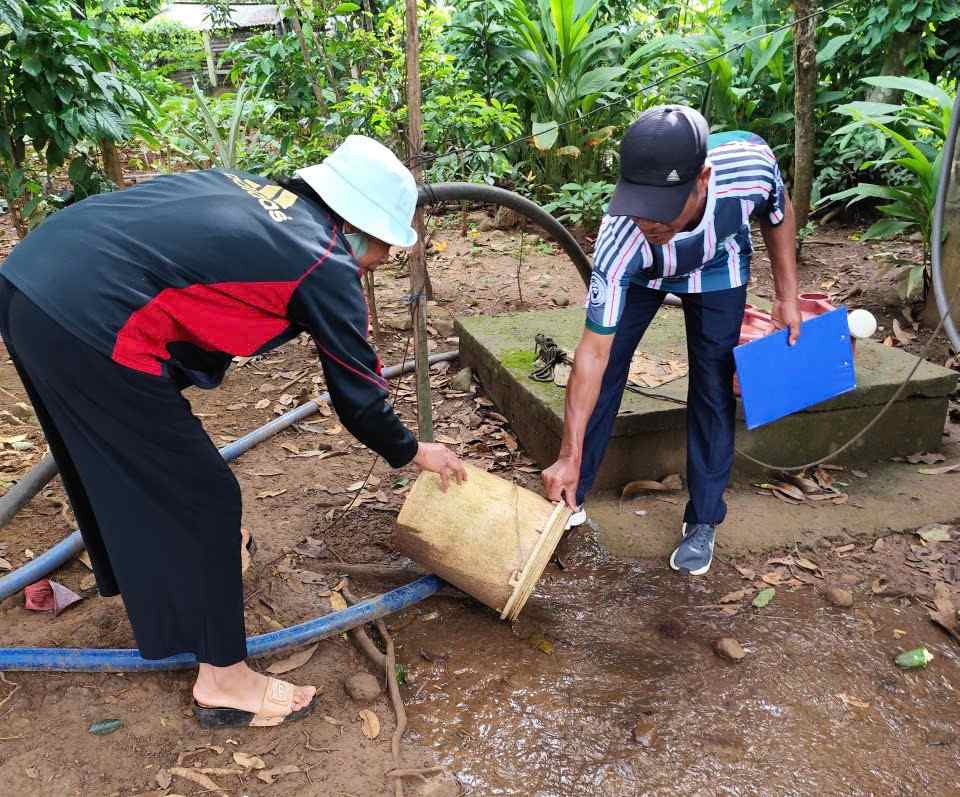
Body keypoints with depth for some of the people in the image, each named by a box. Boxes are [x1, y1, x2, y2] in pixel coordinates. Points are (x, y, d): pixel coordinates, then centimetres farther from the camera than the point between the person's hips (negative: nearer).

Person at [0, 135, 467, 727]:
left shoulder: (245, 188, 19)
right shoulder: (328, 267, -1)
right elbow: (358, 395, 8)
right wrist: (411, 452, 26)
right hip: (91, 327, -9)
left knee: (116, 460, 30)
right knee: (204, 498, 5)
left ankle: (161, 563, 56)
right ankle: (224, 680, 18)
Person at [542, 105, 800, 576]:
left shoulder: (750, 163, -39)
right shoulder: (620, 241, -43)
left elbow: (779, 215, -12)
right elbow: (593, 353, -36)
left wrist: (787, 296, -8)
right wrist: (569, 456, -35)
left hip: (717, 270, 1)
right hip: (639, 272, -1)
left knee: (713, 390, -2)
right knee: (604, 374, -3)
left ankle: (703, 522, 13)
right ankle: (571, 498, 16)